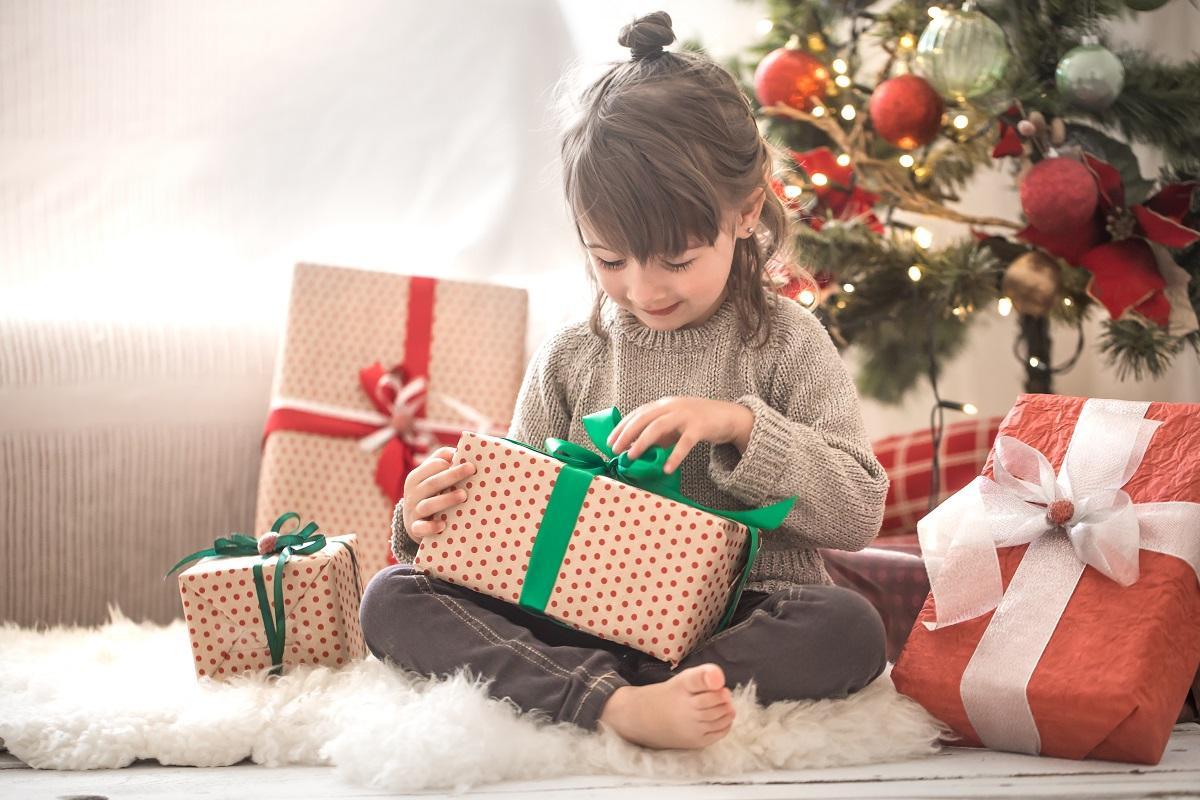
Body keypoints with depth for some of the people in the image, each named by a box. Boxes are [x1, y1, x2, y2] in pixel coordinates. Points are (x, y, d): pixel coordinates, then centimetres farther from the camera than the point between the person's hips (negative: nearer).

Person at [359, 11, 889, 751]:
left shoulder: (786, 344, 2)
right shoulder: (569, 360, 10)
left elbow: (859, 513, -5)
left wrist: (740, 425, -17)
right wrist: (439, 521, -9)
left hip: (737, 624, -2)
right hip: (581, 622, 3)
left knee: (848, 629, -34)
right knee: (392, 600, -19)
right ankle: (619, 705, -38)